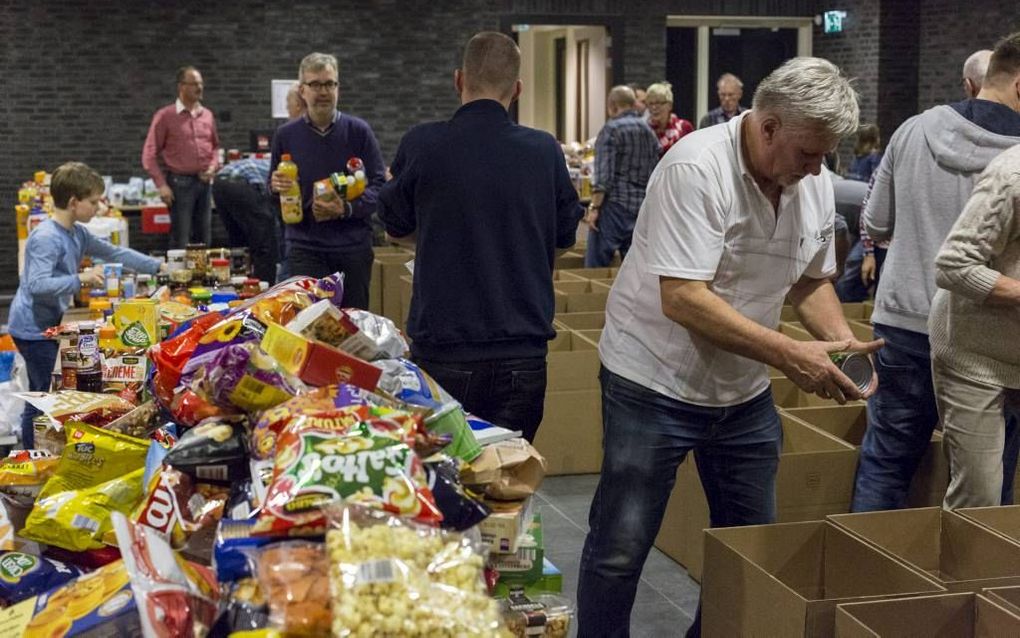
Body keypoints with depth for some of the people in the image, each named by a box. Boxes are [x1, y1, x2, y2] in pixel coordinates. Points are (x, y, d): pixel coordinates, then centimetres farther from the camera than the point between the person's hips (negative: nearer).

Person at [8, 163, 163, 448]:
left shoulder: (78, 234, 8)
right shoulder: (46, 238, -21)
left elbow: (115, 253, 16)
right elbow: (38, 284, -30)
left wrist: (158, 267, 14)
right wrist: (81, 279, -32)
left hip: (49, 324, 10)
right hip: (33, 327, -10)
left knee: (43, 393, 14)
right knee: (41, 395, -7)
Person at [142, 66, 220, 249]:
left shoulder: (207, 115, 10)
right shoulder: (165, 116, -4)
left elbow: (215, 146, 22)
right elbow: (150, 154, -3)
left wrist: (213, 166, 2)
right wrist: (161, 185, -10)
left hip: (204, 182, 5)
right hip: (180, 182, -5)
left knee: (204, 238, 8)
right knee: (180, 240, -4)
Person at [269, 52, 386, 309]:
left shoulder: (358, 131, 1)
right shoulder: (286, 135, 6)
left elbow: (379, 185, -3)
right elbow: (273, 194, 14)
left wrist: (348, 208, -18)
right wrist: (276, 188, -9)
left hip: (353, 248, 0)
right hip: (304, 248, 0)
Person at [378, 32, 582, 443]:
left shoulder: (420, 145, -7)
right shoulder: (544, 151, -3)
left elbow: (397, 227, 10)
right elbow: (564, 238, 11)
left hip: (443, 352, -1)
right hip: (523, 356, 1)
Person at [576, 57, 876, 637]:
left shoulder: (816, 184, -1)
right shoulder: (697, 169, -23)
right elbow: (682, 299, -29)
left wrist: (840, 338, -7)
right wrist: (790, 355, -30)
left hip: (746, 393, 7)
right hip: (657, 384, -7)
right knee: (620, 550, 1)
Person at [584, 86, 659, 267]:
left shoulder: (612, 129, -7)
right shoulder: (649, 132, 14)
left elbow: (604, 175, -15)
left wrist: (594, 207, -13)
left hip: (615, 205, -7)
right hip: (643, 209, 7)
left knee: (596, 266, -4)